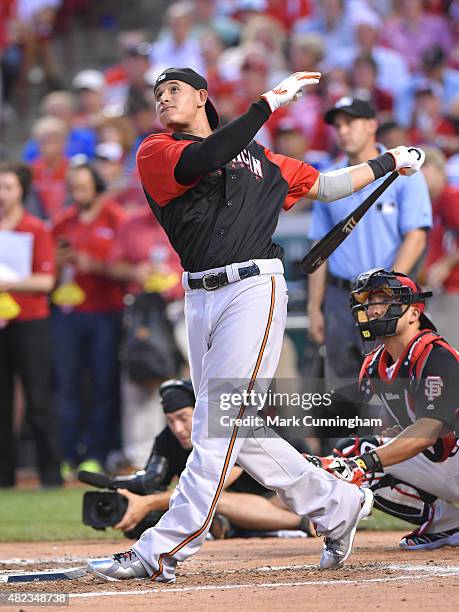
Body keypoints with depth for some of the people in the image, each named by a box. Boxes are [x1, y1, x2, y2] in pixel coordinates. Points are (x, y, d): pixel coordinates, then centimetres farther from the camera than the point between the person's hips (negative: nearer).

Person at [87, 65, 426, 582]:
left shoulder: (258, 157, 15)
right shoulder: (155, 152, 7)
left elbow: (323, 186, 28)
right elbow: (203, 161, -14)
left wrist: (388, 162, 30)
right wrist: (268, 103, -15)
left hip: (254, 290, -2)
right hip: (200, 296, 2)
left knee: (219, 424, -11)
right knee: (237, 433, 5)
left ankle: (161, 551, -14)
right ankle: (336, 506, 20)